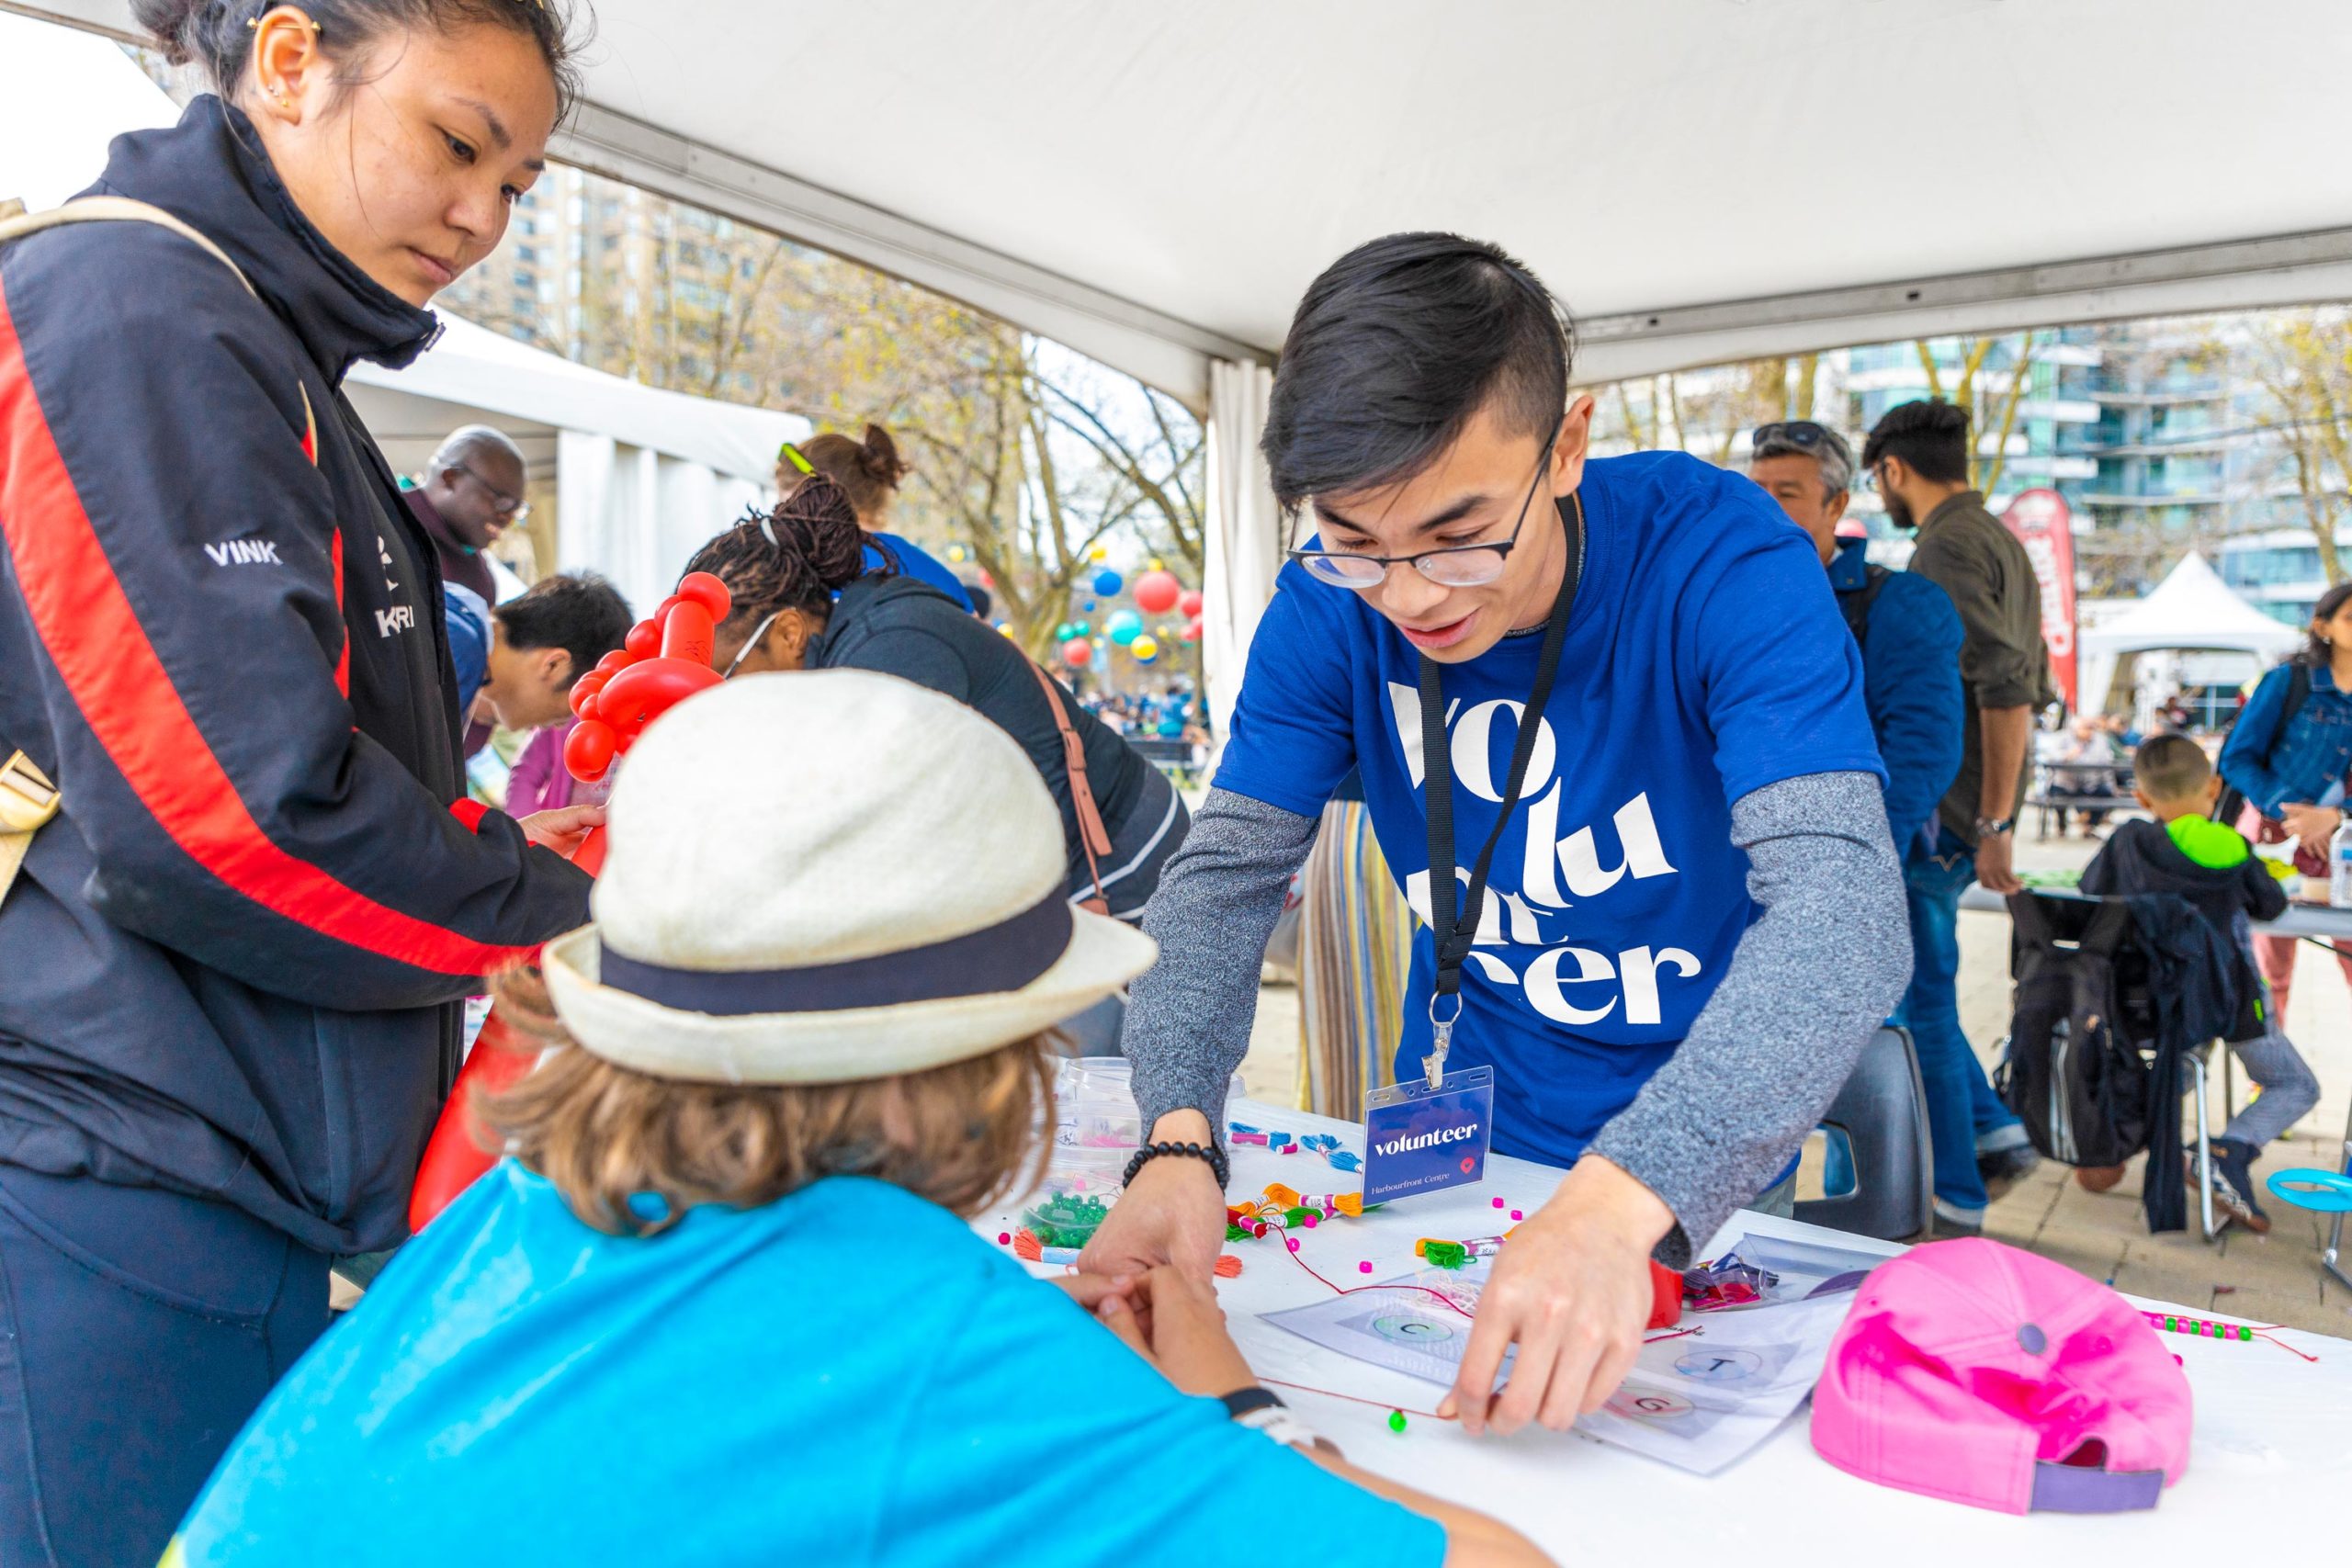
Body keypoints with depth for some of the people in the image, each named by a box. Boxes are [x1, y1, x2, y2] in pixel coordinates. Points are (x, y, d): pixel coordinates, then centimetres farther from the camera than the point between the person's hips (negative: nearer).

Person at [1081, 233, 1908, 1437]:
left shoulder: (1719, 560, -25)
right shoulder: (1329, 606, -14)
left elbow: (1842, 903, -34)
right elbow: (1225, 876, -15)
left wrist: (1622, 1200, -49)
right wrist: (1177, 1139, -33)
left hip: (1701, 1168, -2)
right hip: (1458, 1138, 2)